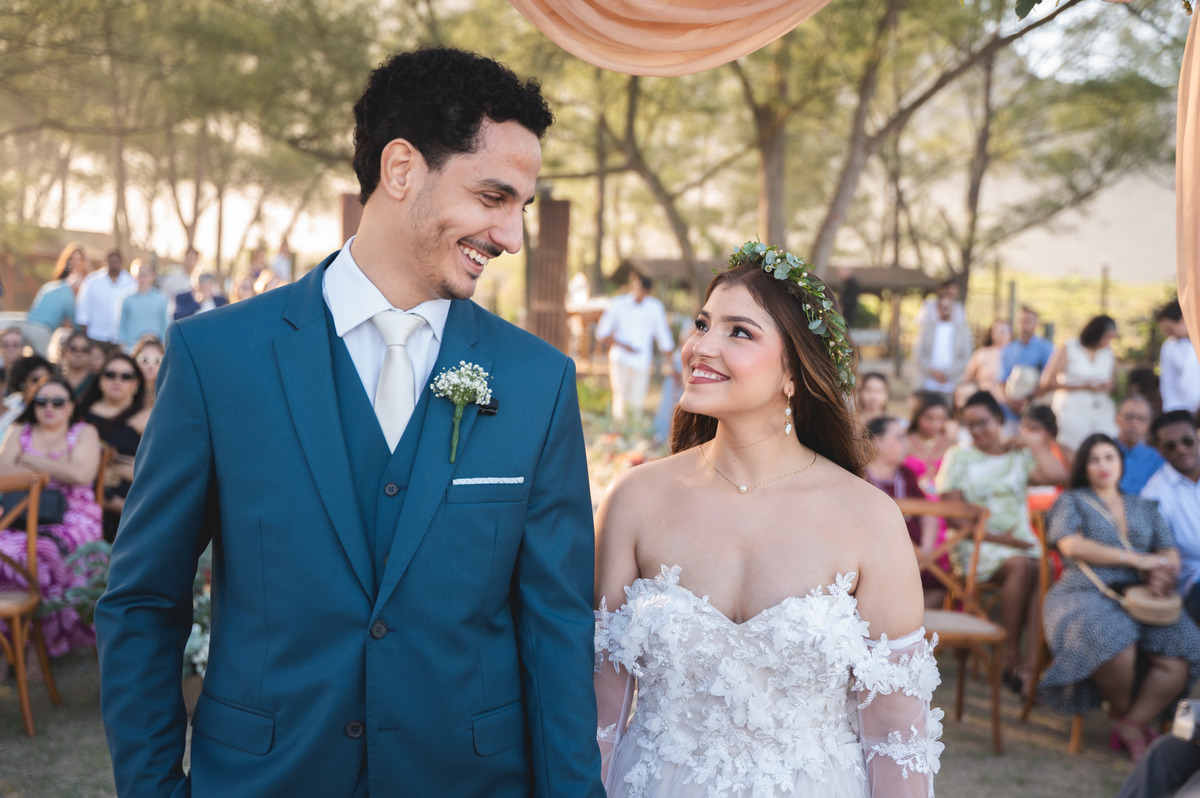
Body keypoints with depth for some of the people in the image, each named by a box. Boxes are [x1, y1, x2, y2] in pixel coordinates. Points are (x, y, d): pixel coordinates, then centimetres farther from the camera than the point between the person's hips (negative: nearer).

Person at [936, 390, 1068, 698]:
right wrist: (999, 537, -10)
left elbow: (1058, 476, -1)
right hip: (975, 545, -3)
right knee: (1021, 565, -33)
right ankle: (1012, 657, -23)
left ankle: (1031, 661, -33)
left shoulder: (1018, 456, 18)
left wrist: (1036, 444, 10)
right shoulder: (959, 456, 9)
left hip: (1020, 541, 3)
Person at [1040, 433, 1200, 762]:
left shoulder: (1144, 508, 27)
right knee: (1114, 644, -37)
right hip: (1085, 595, -4)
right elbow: (1072, 546, -3)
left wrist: (1164, 573, -10)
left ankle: (1132, 724, -13)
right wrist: (1136, 559, -8)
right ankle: (1122, 712, -9)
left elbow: (1170, 553, 17)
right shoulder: (1072, 501, 15)